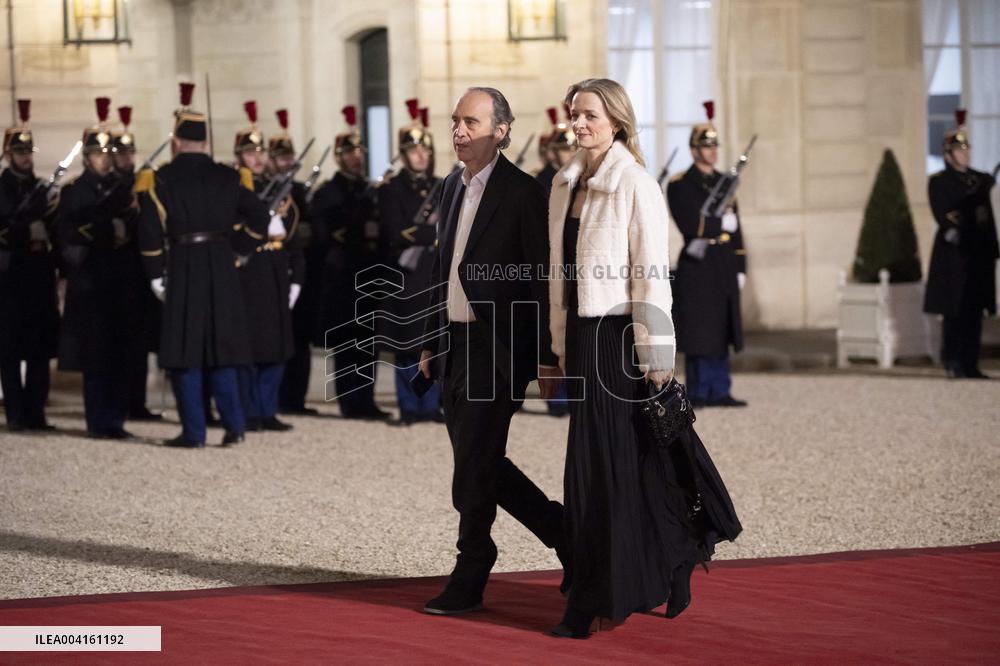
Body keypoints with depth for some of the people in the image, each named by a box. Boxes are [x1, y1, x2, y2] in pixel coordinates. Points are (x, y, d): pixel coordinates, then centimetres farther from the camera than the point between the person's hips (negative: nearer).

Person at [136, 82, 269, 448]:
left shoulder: (160, 180, -3)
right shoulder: (227, 177, 8)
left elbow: (150, 232, -11)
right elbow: (258, 218, 4)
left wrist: (156, 275, -5)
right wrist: (239, 252, 11)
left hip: (182, 267, -4)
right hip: (222, 267, 4)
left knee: (186, 349, 1)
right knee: (220, 346, 12)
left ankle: (194, 431, 0)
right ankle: (234, 424, 8)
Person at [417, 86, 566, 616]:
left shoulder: (522, 193, -10)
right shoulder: (451, 188, 13)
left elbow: (539, 280, -12)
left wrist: (546, 358, -15)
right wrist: (431, 342, 17)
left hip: (498, 348, -8)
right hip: (455, 346, 8)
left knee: (475, 469, -4)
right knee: (477, 464, 11)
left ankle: (468, 582, 6)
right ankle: (564, 532, 27)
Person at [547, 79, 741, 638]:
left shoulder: (636, 185, -10)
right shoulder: (565, 185, 11)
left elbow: (653, 276, -12)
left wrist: (657, 357, -14)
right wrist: (563, 343, 14)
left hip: (620, 336, -7)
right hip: (583, 337, 7)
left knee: (613, 462, -3)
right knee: (593, 464, 9)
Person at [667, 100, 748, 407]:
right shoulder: (680, 185, -4)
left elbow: (735, 229, 16)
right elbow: (690, 225, -17)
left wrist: (740, 268, 12)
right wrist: (721, 223, -7)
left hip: (725, 268, 6)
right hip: (697, 268, -6)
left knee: (721, 333, 8)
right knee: (699, 334, -4)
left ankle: (719, 391, 12)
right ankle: (698, 393, 2)